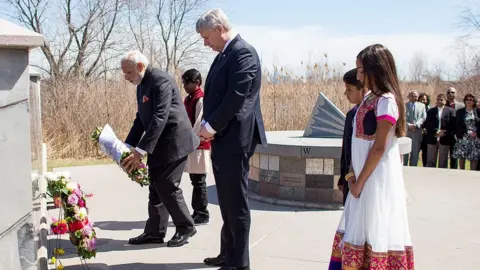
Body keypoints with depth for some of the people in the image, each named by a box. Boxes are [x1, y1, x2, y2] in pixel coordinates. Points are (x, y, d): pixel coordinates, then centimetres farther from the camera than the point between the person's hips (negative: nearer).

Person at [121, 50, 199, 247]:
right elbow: (141, 118, 15)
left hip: (174, 141, -9)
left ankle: (185, 227, 11)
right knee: (156, 187, 10)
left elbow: (159, 118, -26)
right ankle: (154, 232, 18)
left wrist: (141, 150, -27)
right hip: (158, 143, 9)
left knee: (168, 186, -5)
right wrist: (128, 146, 5)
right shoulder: (142, 85, 11)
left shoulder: (161, 80, -19)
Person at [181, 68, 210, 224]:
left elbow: (199, 125, -17)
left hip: (198, 146, -8)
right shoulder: (188, 99, 15)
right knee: (195, 181, 11)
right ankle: (197, 212, 18)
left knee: (199, 181, -3)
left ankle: (202, 214, 4)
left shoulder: (201, 100, -12)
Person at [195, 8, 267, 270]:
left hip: (235, 138, -10)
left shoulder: (243, 52, -13)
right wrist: (209, 125, 5)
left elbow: (237, 97, -20)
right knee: (227, 202, 16)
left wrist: (211, 126, -14)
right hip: (223, 138, 10)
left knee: (236, 203, -1)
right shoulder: (224, 55, 17)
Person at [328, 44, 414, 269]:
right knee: (358, 229, 13)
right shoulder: (370, 98, 10)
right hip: (365, 175, 8)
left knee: (374, 231, 2)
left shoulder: (386, 101, -15)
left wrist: (360, 181, -13)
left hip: (377, 177, -8)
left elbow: (379, 146, -18)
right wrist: (353, 173, 5)